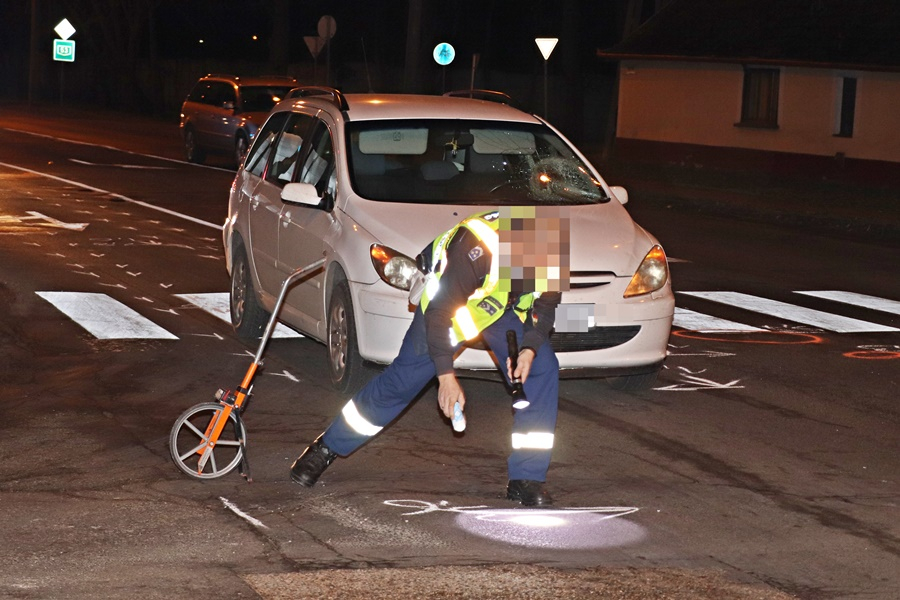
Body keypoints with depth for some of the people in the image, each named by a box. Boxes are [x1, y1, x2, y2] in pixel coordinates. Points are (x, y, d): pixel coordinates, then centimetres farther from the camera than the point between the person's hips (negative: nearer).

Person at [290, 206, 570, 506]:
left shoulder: (560, 255, -27)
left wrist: (529, 348, -26)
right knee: (405, 377, -4)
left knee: (542, 370, -15)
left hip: (506, 309, 4)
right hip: (447, 299, -4)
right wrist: (446, 375, -32)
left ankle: (526, 480, -8)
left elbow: (546, 307, -8)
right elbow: (440, 310, -31)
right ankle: (327, 447, 15)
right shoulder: (479, 247, -42)